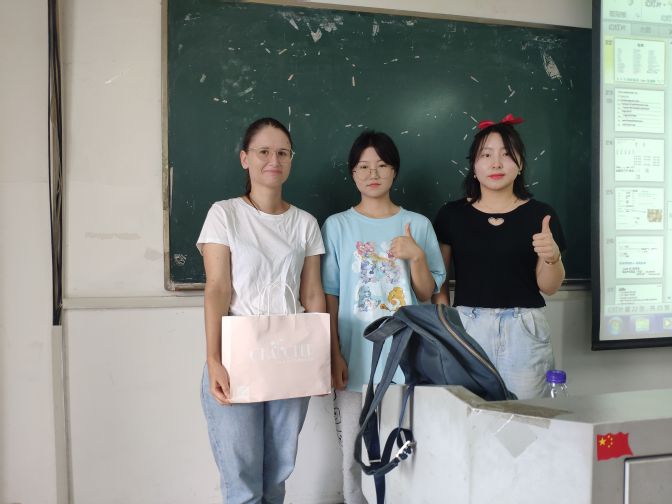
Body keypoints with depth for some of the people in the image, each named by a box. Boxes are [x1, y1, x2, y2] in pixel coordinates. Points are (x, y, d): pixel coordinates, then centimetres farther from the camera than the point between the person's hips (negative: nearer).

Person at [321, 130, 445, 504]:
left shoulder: (418, 225, 5)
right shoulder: (337, 226, 2)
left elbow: (427, 295, 5)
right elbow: (330, 296, 1)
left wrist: (416, 256, -12)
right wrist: (335, 355, -5)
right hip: (356, 358, -1)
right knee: (354, 455, 6)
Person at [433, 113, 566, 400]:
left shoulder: (540, 215, 3)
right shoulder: (452, 214, 5)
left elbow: (549, 287, 4)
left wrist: (552, 256, -15)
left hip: (523, 331, 0)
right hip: (467, 327, 0)